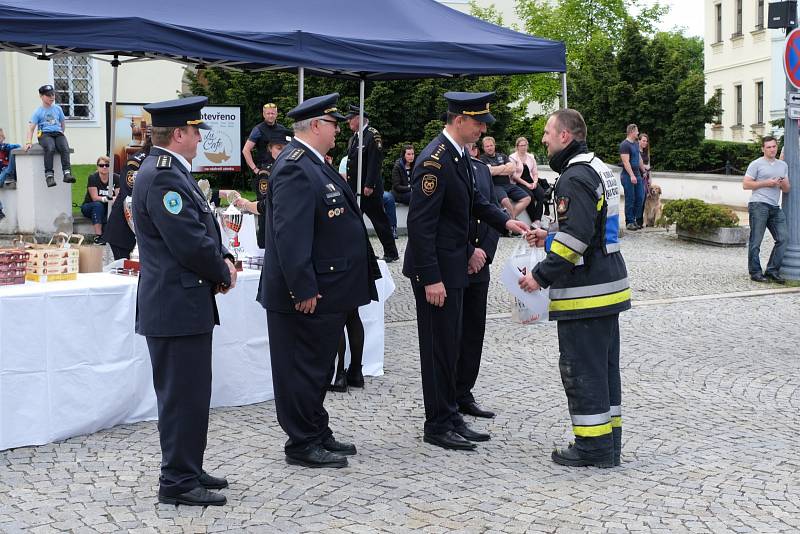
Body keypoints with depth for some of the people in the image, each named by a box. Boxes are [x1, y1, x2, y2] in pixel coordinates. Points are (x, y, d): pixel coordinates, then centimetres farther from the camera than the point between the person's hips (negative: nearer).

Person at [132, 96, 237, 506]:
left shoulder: (169, 171, 14)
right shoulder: (163, 176, -19)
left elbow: (200, 230, 20)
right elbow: (190, 243, -23)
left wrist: (221, 260, 2)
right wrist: (223, 273, -7)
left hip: (182, 304, 11)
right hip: (177, 306, -11)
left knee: (190, 395, 18)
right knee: (183, 396, -3)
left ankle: (186, 470, 28)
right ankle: (178, 482, 7)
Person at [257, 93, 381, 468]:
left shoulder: (314, 163, 14)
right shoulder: (295, 168, -19)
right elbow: (290, 234, -25)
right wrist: (304, 290, -26)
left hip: (327, 290, 10)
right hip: (309, 294, -10)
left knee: (319, 367, 18)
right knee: (304, 369, 0)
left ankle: (318, 433, 30)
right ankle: (302, 445, 10)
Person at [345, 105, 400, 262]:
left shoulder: (372, 135, -13)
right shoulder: (354, 137, 13)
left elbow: (375, 162, -19)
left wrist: (369, 185, -22)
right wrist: (348, 181, 13)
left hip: (369, 189, -8)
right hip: (354, 188, 8)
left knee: (379, 220, 1)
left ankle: (391, 253, 12)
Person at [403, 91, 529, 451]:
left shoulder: (459, 155, 9)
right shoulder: (434, 161, -20)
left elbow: (474, 200, 21)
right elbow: (420, 224, -23)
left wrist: (505, 221, 4)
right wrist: (430, 278, -23)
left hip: (453, 266, 10)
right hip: (436, 270, -10)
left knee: (449, 346, 15)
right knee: (439, 347, -1)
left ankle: (450, 418, 25)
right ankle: (438, 425, 10)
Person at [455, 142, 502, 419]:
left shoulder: (482, 169, 13)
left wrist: (484, 253, -3)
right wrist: (469, 253, -14)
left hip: (477, 265, 7)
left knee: (474, 331, 11)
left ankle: (463, 395, 21)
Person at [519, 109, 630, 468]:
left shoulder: (575, 177, -17)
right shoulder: (598, 168, 15)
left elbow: (576, 237, -26)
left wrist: (541, 275, -20)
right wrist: (550, 237, 19)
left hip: (585, 291, -10)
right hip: (609, 283, 10)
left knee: (581, 370, -3)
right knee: (605, 366, 15)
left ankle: (593, 445, 3)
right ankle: (609, 443, 22)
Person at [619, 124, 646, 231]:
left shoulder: (636, 143, 15)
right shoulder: (625, 145, -12)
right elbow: (626, 162, -18)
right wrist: (632, 175, -23)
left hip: (637, 175, 8)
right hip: (628, 176, -8)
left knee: (640, 198, 7)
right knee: (630, 200, -3)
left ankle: (637, 220, 15)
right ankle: (629, 222, 4)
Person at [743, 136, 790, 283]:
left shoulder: (783, 165, 21)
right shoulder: (756, 164, 3)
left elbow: (786, 190, 22)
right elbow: (746, 184, -4)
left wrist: (784, 184, -1)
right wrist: (766, 183, -9)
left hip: (775, 208, 6)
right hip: (759, 205, -6)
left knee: (784, 238, -1)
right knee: (756, 241, -4)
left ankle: (772, 271, 7)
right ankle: (755, 272, 2)